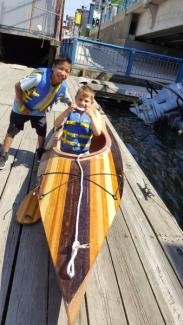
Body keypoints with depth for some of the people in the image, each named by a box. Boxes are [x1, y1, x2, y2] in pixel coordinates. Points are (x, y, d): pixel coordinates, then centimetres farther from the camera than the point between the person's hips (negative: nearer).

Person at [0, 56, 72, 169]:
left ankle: (40, 152, 39)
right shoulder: (39, 77, -37)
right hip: (22, 108, -4)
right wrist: (21, 105, -22)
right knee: (12, 132, 7)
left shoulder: (63, 87, -20)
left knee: (42, 133, 11)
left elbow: (69, 102, -1)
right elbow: (18, 86, -27)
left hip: (40, 112, 4)